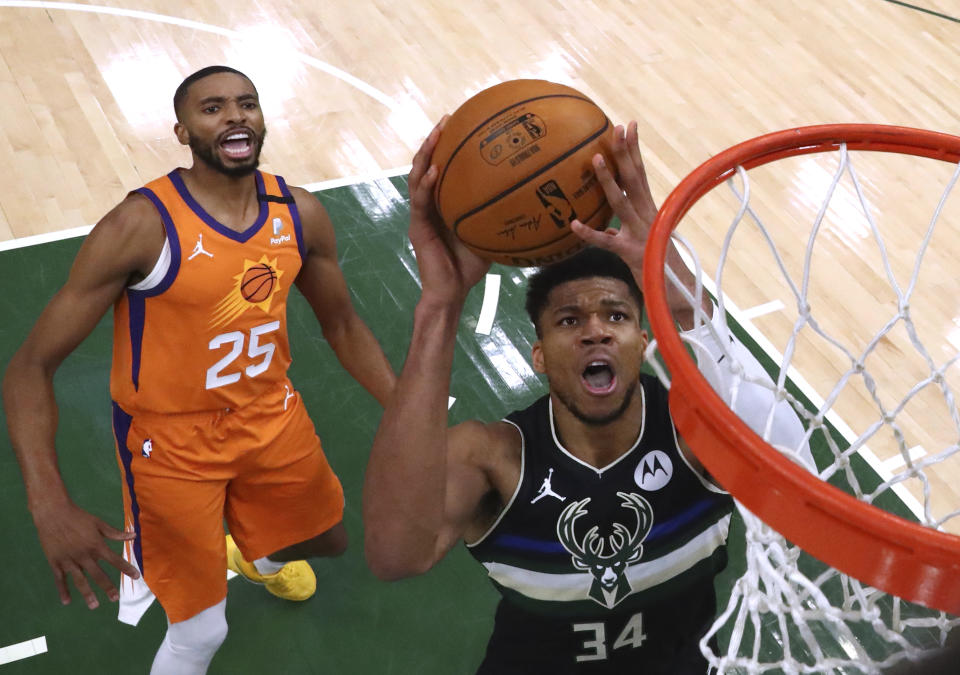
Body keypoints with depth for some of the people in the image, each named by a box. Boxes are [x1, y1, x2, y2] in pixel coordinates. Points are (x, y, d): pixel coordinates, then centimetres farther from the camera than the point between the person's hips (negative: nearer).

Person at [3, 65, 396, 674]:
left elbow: (342, 325, 8)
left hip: (271, 415, 6)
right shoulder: (141, 226, -26)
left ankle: (256, 557, 64)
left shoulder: (301, 214, -9)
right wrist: (50, 503, -38)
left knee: (328, 539, 27)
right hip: (172, 440, -5)